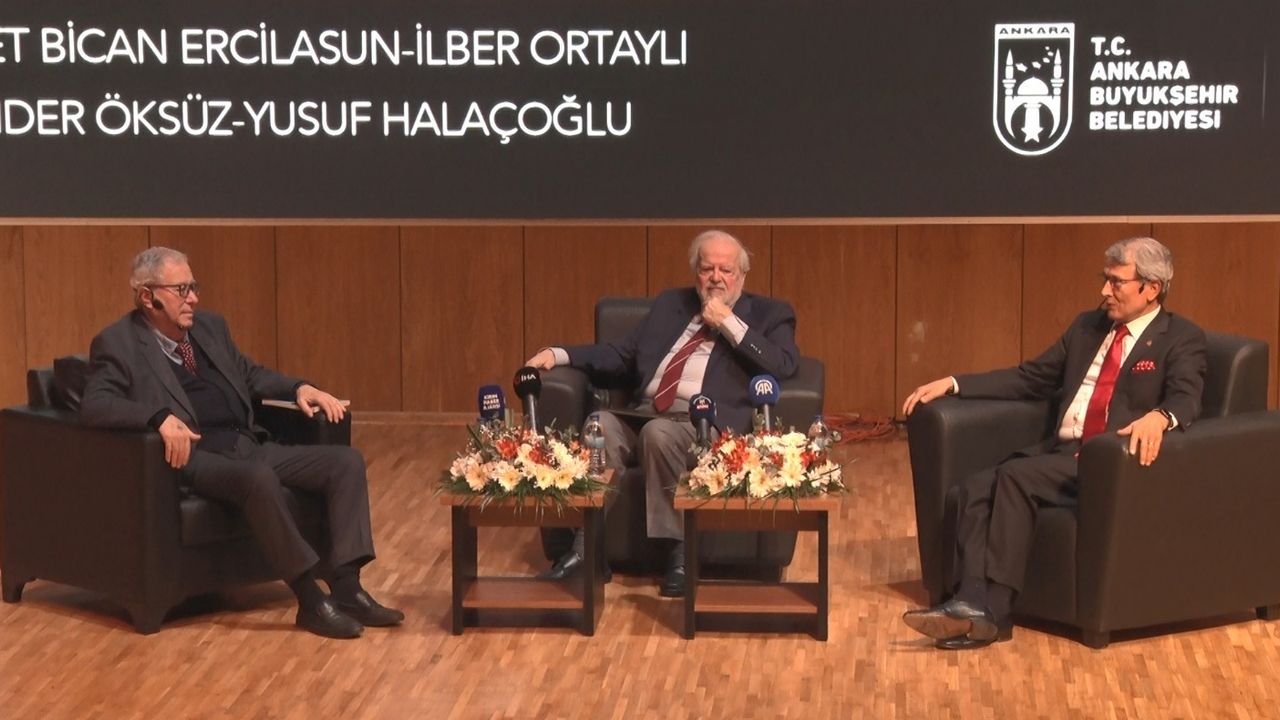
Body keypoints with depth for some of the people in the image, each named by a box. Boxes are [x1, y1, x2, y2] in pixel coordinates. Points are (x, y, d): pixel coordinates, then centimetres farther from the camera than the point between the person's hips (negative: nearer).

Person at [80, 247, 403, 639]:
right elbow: (94, 406, -17)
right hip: (194, 459, -8)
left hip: (250, 446, 8)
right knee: (259, 478, -38)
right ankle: (310, 599, -29)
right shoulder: (117, 344, -3)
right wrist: (160, 417, -32)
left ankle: (346, 587, -16)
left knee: (346, 461, -8)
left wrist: (299, 388, 11)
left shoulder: (210, 326, 18)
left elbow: (250, 374, 31)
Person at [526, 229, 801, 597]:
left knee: (658, 432, -36)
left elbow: (784, 366, -3)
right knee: (600, 425, -28)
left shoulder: (768, 314, 14)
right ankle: (585, 548, -29)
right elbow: (622, 354, 24)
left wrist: (729, 323, -3)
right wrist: (559, 354, 10)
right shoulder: (670, 304, 26)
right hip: (642, 417, 4)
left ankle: (679, 551, -25)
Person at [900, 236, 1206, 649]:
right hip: (1060, 454, 7)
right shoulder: (1088, 327, 21)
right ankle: (972, 605, -29)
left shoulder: (1181, 339, 1)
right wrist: (952, 383, 12)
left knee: (1015, 475, -28)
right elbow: (1029, 378, 21)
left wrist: (1158, 417, -40)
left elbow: (1186, 399, -15)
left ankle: (993, 611, -27)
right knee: (977, 487, -18)